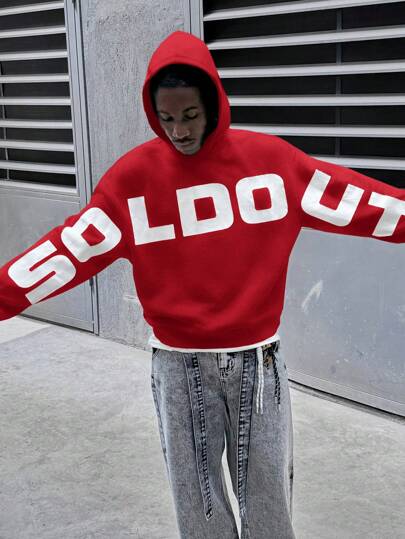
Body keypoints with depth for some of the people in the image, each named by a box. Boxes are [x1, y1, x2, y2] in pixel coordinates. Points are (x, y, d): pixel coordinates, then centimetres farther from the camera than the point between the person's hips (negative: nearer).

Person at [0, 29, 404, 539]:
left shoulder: (270, 157, -5)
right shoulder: (133, 174, -7)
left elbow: (348, 199, -2)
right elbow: (69, 247, -8)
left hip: (258, 362, 1)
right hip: (180, 367, 0)